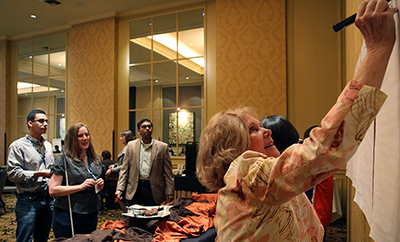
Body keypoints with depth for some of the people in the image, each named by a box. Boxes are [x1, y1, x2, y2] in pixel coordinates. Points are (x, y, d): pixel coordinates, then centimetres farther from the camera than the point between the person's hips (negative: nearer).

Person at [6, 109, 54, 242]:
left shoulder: (48, 145, 16)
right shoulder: (18, 146, -6)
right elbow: (12, 174, -15)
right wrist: (39, 174, -17)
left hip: (48, 199, 6)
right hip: (28, 200, -6)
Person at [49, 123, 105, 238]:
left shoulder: (97, 160, 8)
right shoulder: (63, 160, -8)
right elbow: (52, 190, -14)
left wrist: (100, 185, -3)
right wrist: (81, 186, -20)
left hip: (91, 215, 5)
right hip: (67, 217, -5)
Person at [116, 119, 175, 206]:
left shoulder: (162, 147, 1)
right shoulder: (131, 145, 6)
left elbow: (168, 172, 0)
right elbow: (124, 169, 7)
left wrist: (170, 192, -4)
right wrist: (119, 188, -2)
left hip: (153, 189, -1)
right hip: (134, 189, 2)